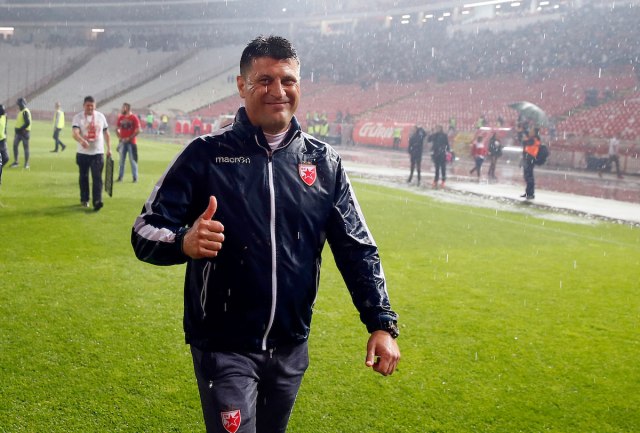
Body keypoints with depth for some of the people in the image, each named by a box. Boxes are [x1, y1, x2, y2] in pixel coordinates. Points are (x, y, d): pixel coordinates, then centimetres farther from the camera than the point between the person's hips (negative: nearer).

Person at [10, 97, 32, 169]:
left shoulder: (25, 112, -16)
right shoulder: (21, 112, 14)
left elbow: (27, 123, -24)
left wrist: (20, 129, -22)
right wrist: (17, 130, 16)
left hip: (24, 132, -9)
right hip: (19, 132, 9)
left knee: (25, 148, 0)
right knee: (15, 146, 6)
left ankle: (26, 163, 7)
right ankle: (15, 162, 13)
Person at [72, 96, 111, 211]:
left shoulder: (101, 116, 5)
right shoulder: (78, 117, -5)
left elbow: (106, 133, 14)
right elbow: (75, 133, -21)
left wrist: (109, 148, 8)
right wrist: (82, 141, -42)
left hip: (98, 152, 1)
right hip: (83, 153, -1)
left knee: (97, 178, -9)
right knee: (83, 177, 11)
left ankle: (97, 201, -15)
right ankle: (84, 199, 25)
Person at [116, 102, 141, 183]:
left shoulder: (134, 118, -7)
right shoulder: (120, 117, 8)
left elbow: (138, 130, -11)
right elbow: (117, 129, 14)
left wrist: (129, 138, -15)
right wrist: (119, 137, -2)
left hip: (131, 142, -5)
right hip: (122, 142, 5)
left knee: (133, 160, -1)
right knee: (121, 160, 9)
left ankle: (135, 178, 4)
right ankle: (120, 177, 14)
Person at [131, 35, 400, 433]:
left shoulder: (324, 162, 1)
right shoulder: (207, 155, -8)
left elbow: (357, 249, 5)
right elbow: (145, 232, -10)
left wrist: (382, 324, -3)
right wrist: (184, 242, -33)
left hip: (292, 349, 4)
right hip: (224, 348, -4)